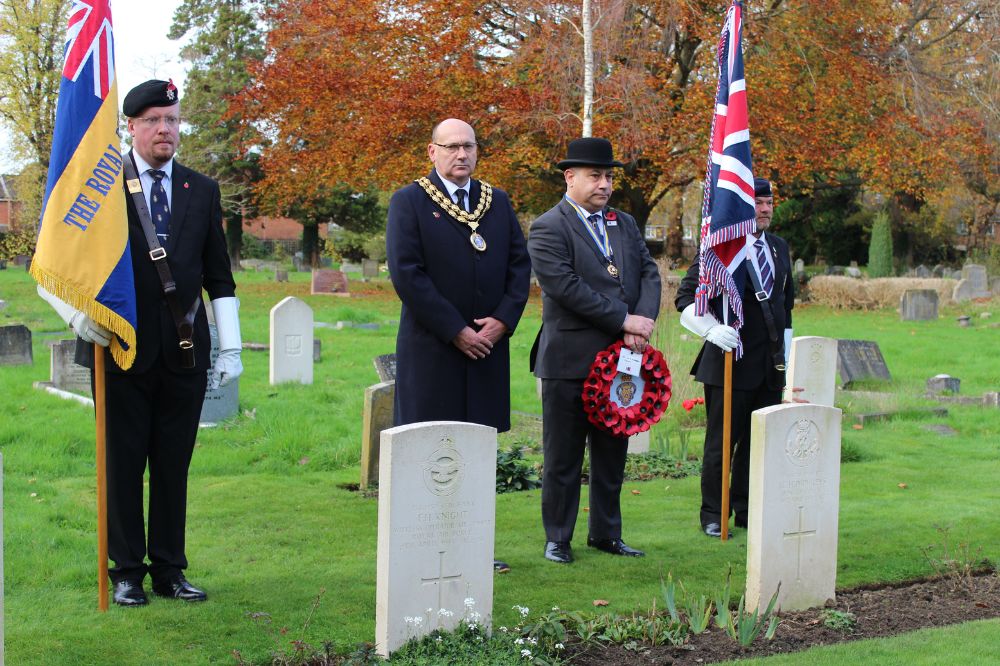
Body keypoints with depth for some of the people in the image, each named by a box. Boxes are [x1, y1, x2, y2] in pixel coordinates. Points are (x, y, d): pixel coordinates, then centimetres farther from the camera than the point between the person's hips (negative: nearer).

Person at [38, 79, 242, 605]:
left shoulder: (203, 192, 11)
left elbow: (220, 279, 13)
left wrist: (231, 348, 7)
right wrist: (77, 312, -13)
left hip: (184, 355, 2)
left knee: (174, 466, 8)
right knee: (123, 465, 4)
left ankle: (169, 570, 17)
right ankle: (127, 572, 15)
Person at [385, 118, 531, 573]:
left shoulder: (498, 203, 14)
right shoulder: (409, 202, -2)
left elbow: (519, 263, 10)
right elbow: (406, 274, -11)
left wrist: (502, 320, -6)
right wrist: (456, 330, -14)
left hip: (488, 346, 5)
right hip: (431, 350, -5)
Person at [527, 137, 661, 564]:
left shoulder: (624, 224, 14)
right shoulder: (548, 229, -9)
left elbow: (649, 273, 8)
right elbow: (566, 286, -19)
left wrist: (643, 322, -10)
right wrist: (624, 320, -18)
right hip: (569, 361, -6)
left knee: (612, 453, 14)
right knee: (563, 458, 4)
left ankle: (606, 534, 26)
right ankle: (558, 539, 15)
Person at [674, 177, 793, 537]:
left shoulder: (779, 247, 14)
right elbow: (686, 297, -9)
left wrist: (785, 353, 20)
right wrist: (713, 330, -24)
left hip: (770, 364, 6)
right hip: (730, 362, -6)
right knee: (722, 441, 0)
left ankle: (747, 509, 22)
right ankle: (713, 515, 11)